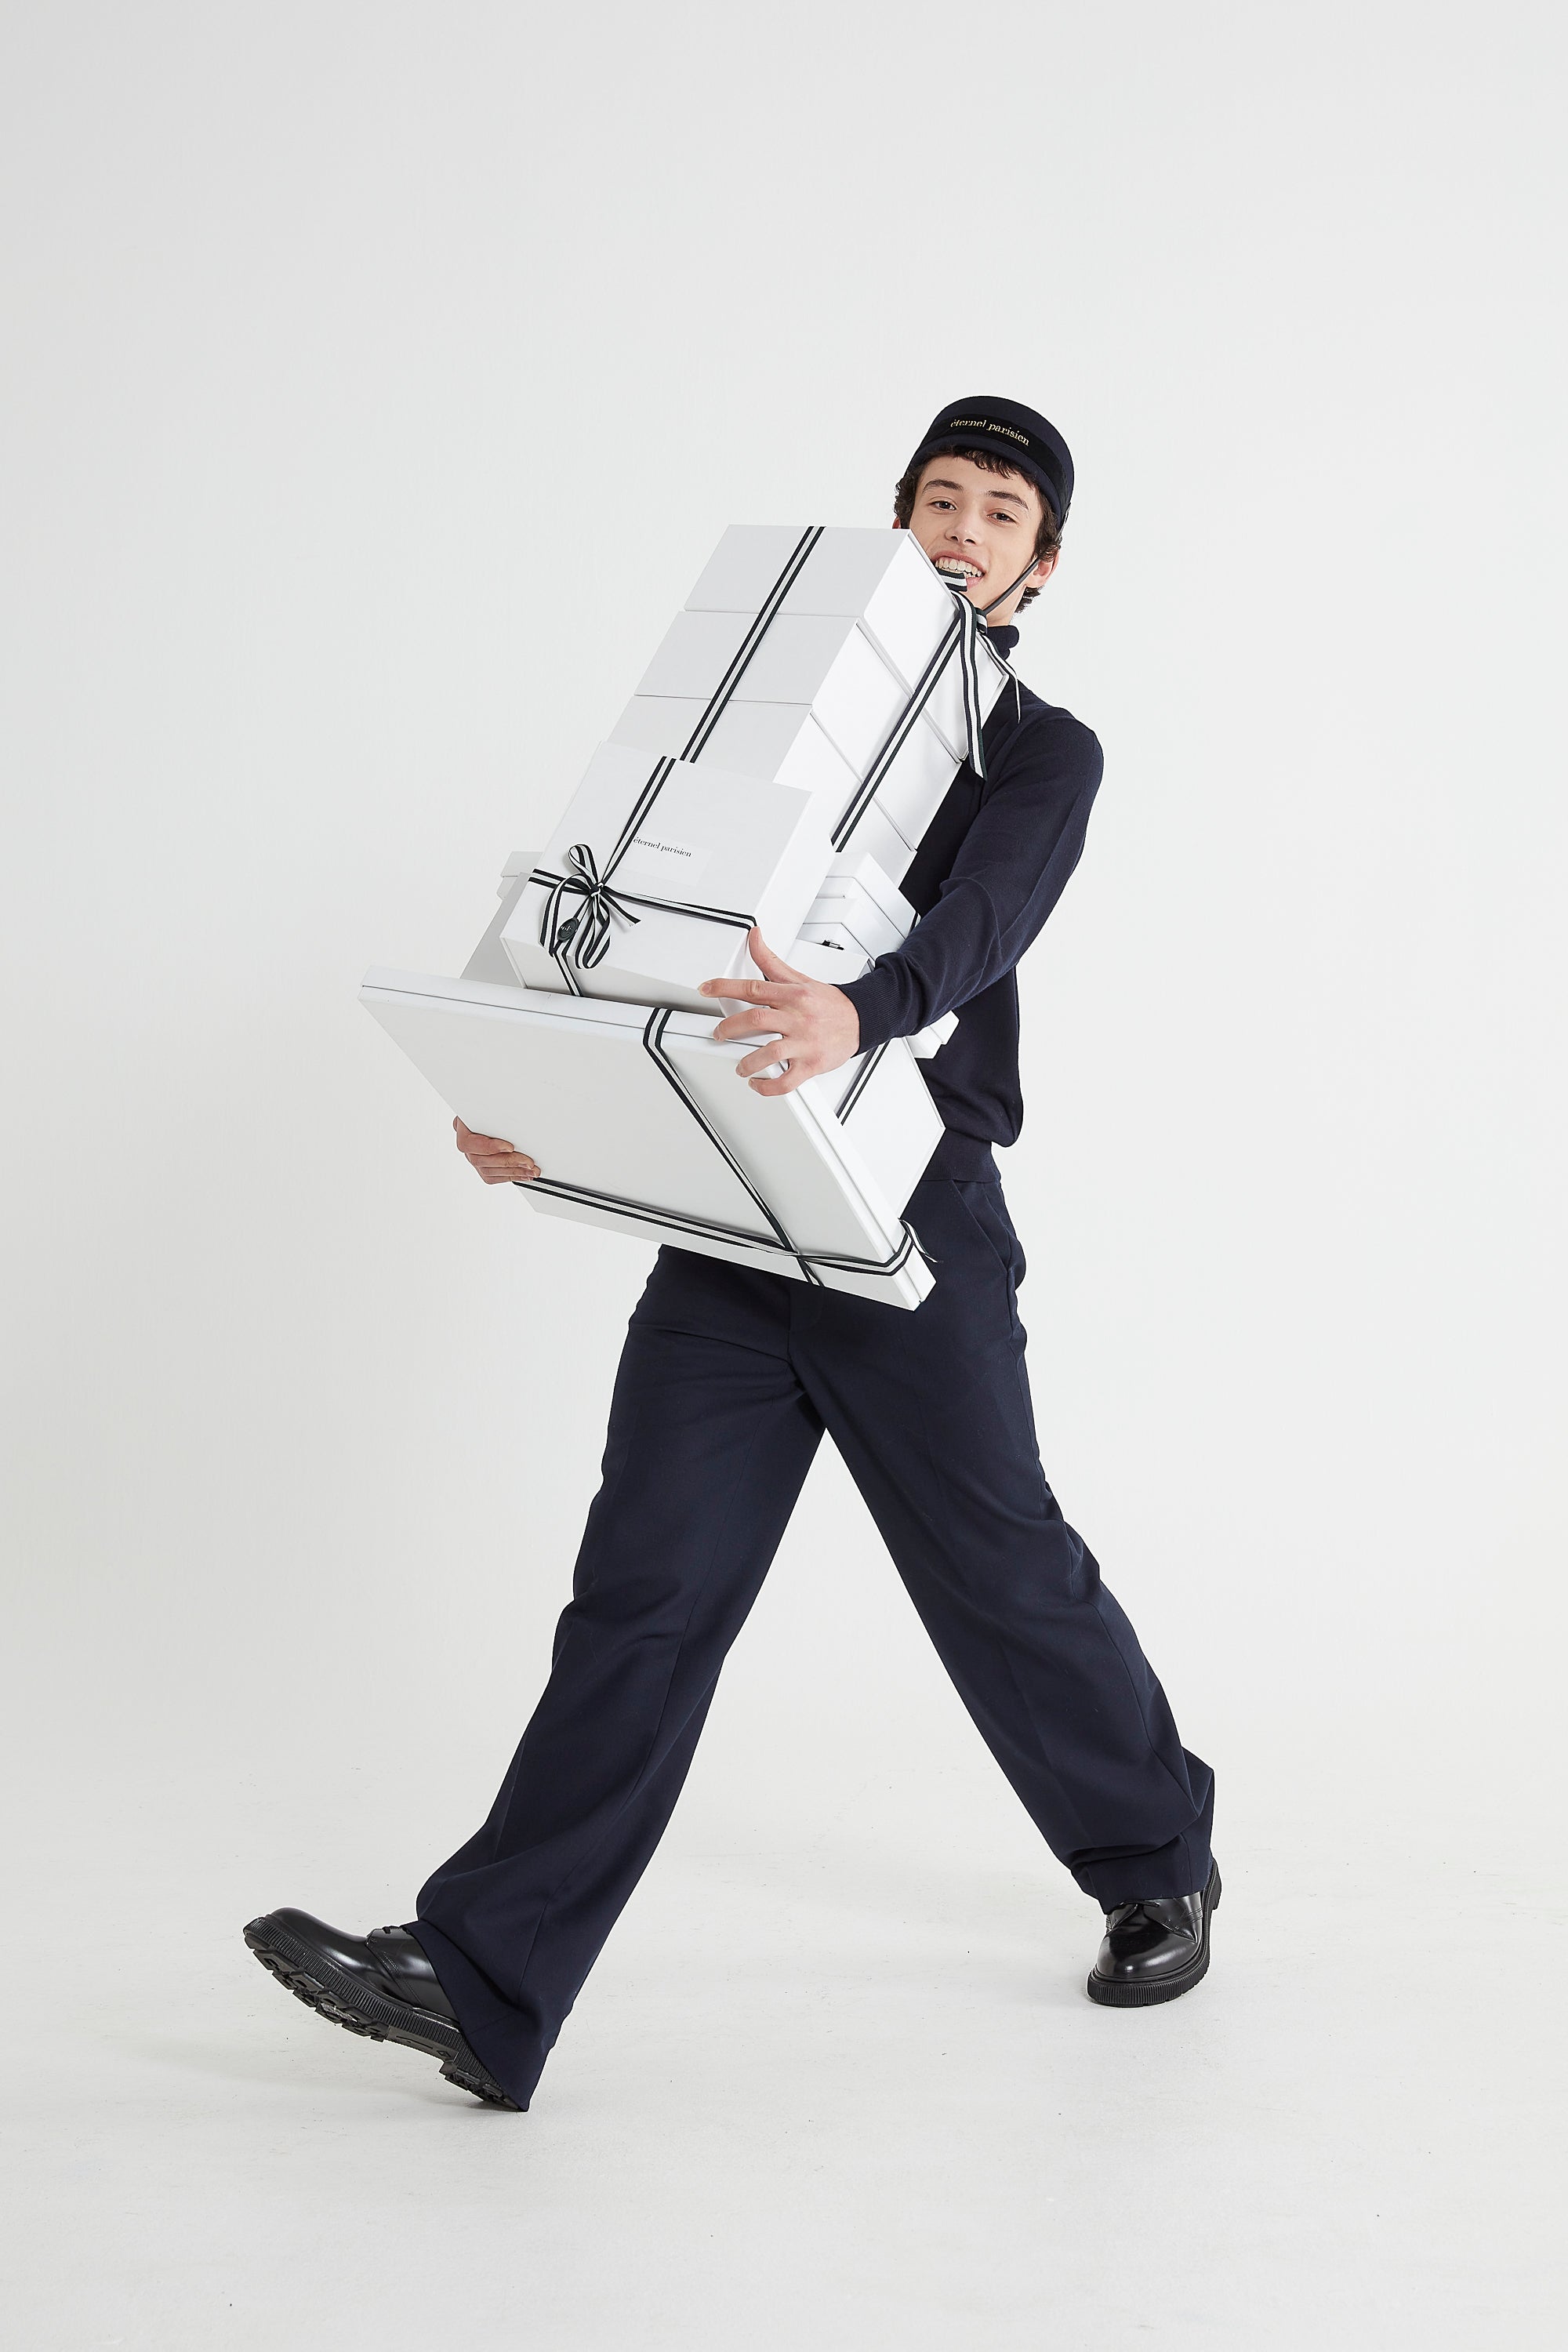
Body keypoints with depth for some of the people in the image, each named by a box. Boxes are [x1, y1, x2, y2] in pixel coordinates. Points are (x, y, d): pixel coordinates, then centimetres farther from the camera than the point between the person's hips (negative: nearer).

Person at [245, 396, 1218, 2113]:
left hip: (909, 1221, -4)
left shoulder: (1044, 755, 4)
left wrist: (857, 1015, -41)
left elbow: (974, 925, -19)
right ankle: (481, 1984, -2)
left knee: (1005, 1579, 6)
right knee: (644, 1591, -1)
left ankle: (1159, 1869, 31)